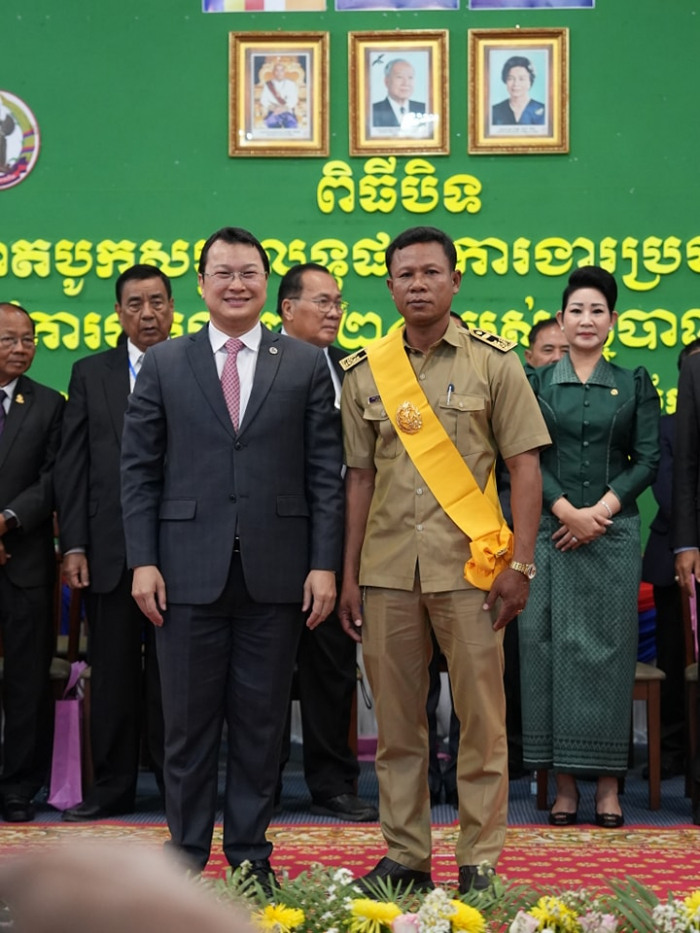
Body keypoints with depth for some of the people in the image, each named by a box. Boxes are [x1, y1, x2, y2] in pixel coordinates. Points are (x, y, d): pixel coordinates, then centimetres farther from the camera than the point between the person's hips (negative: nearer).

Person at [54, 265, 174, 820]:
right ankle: (112, 788, 17)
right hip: (110, 550, 2)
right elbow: (73, 466, 7)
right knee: (113, 675, 8)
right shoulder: (90, 374, 10)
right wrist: (74, 545, -1)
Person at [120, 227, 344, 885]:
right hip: (190, 571, 0)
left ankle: (250, 856, 18)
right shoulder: (163, 364, 7)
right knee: (189, 725, 6)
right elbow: (139, 469, 4)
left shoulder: (306, 365, 6)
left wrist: (324, 563, -4)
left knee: (261, 725, 7)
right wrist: (142, 561, -4)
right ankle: (185, 857, 18)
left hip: (274, 573, 0)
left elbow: (325, 473, 3)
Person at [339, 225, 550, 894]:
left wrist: (520, 564, -8)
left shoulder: (492, 362, 1)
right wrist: (349, 577, 8)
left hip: (469, 565, -3)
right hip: (387, 572, 3)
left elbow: (525, 466, 0)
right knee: (396, 722, 8)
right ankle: (405, 855, 18)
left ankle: (479, 862, 9)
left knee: (481, 719, -1)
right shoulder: (365, 371, 9)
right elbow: (360, 477, 11)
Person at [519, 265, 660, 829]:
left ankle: (608, 783, 6)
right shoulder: (535, 384, 7)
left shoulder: (634, 385, 8)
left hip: (613, 532, 0)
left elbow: (648, 460, 2)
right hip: (551, 531, 0)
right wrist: (567, 511, -12)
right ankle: (565, 782, 6)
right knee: (555, 646, -1)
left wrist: (601, 511, -10)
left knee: (609, 648, 0)